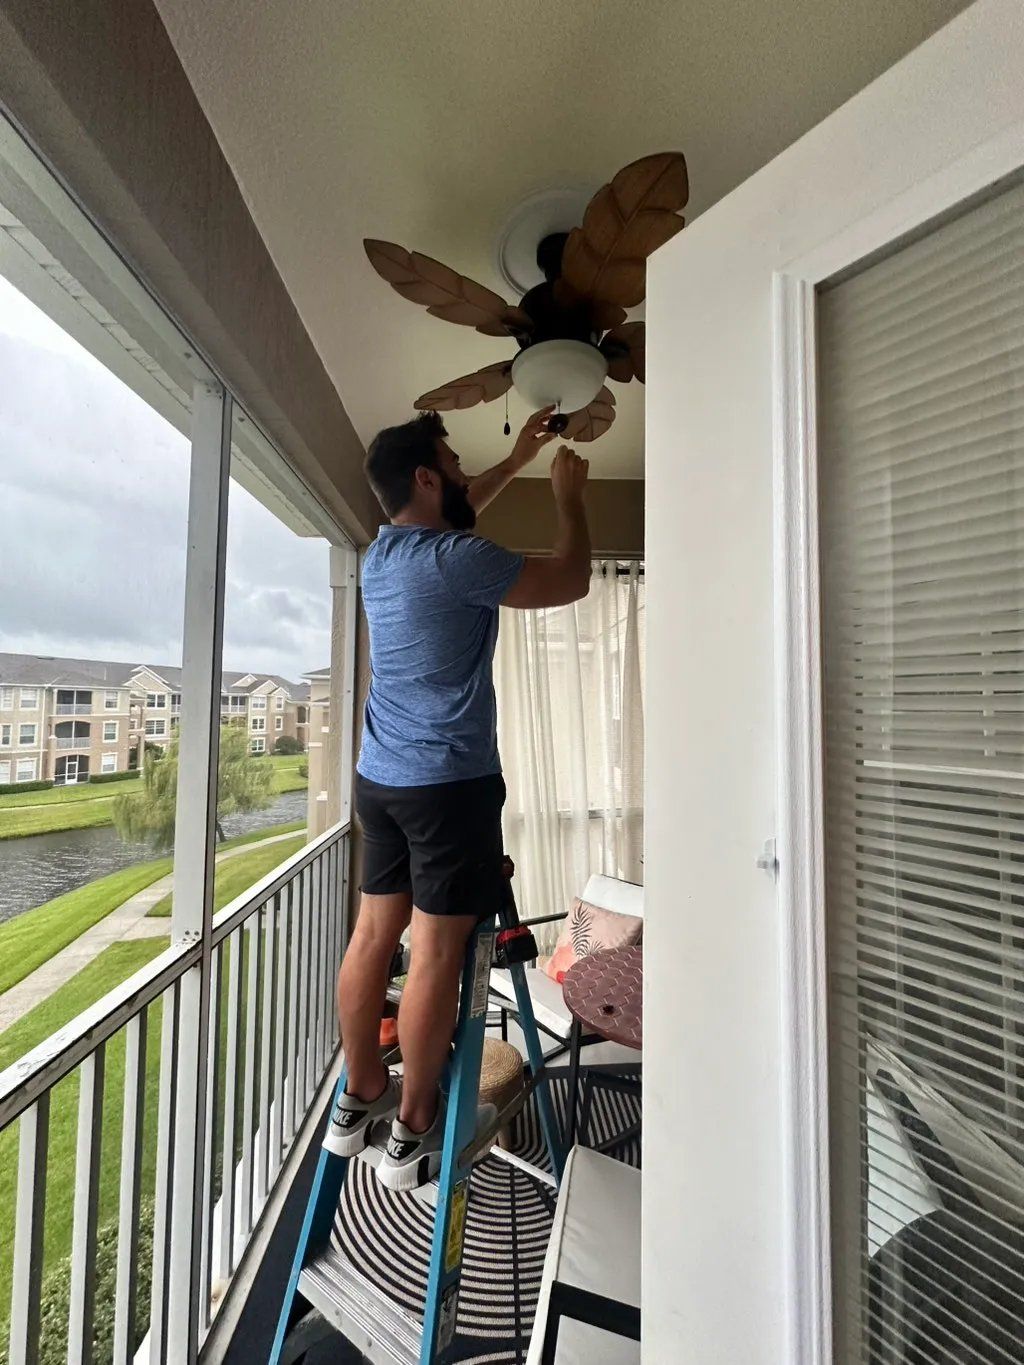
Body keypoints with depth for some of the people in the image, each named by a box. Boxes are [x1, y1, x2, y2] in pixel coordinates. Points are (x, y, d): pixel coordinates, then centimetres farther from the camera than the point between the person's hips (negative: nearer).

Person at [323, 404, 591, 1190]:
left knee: (375, 934, 15)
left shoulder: (384, 551, 13)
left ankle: (360, 1098, 33)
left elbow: (458, 511, 32)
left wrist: (519, 459, 35)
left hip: (380, 778, 9)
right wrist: (570, 498, 12)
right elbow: (571, 583, -5)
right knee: (437, 954, 5)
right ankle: (412, 1132, 22)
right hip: (449, 785, -8)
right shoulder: (455, 560, -14)